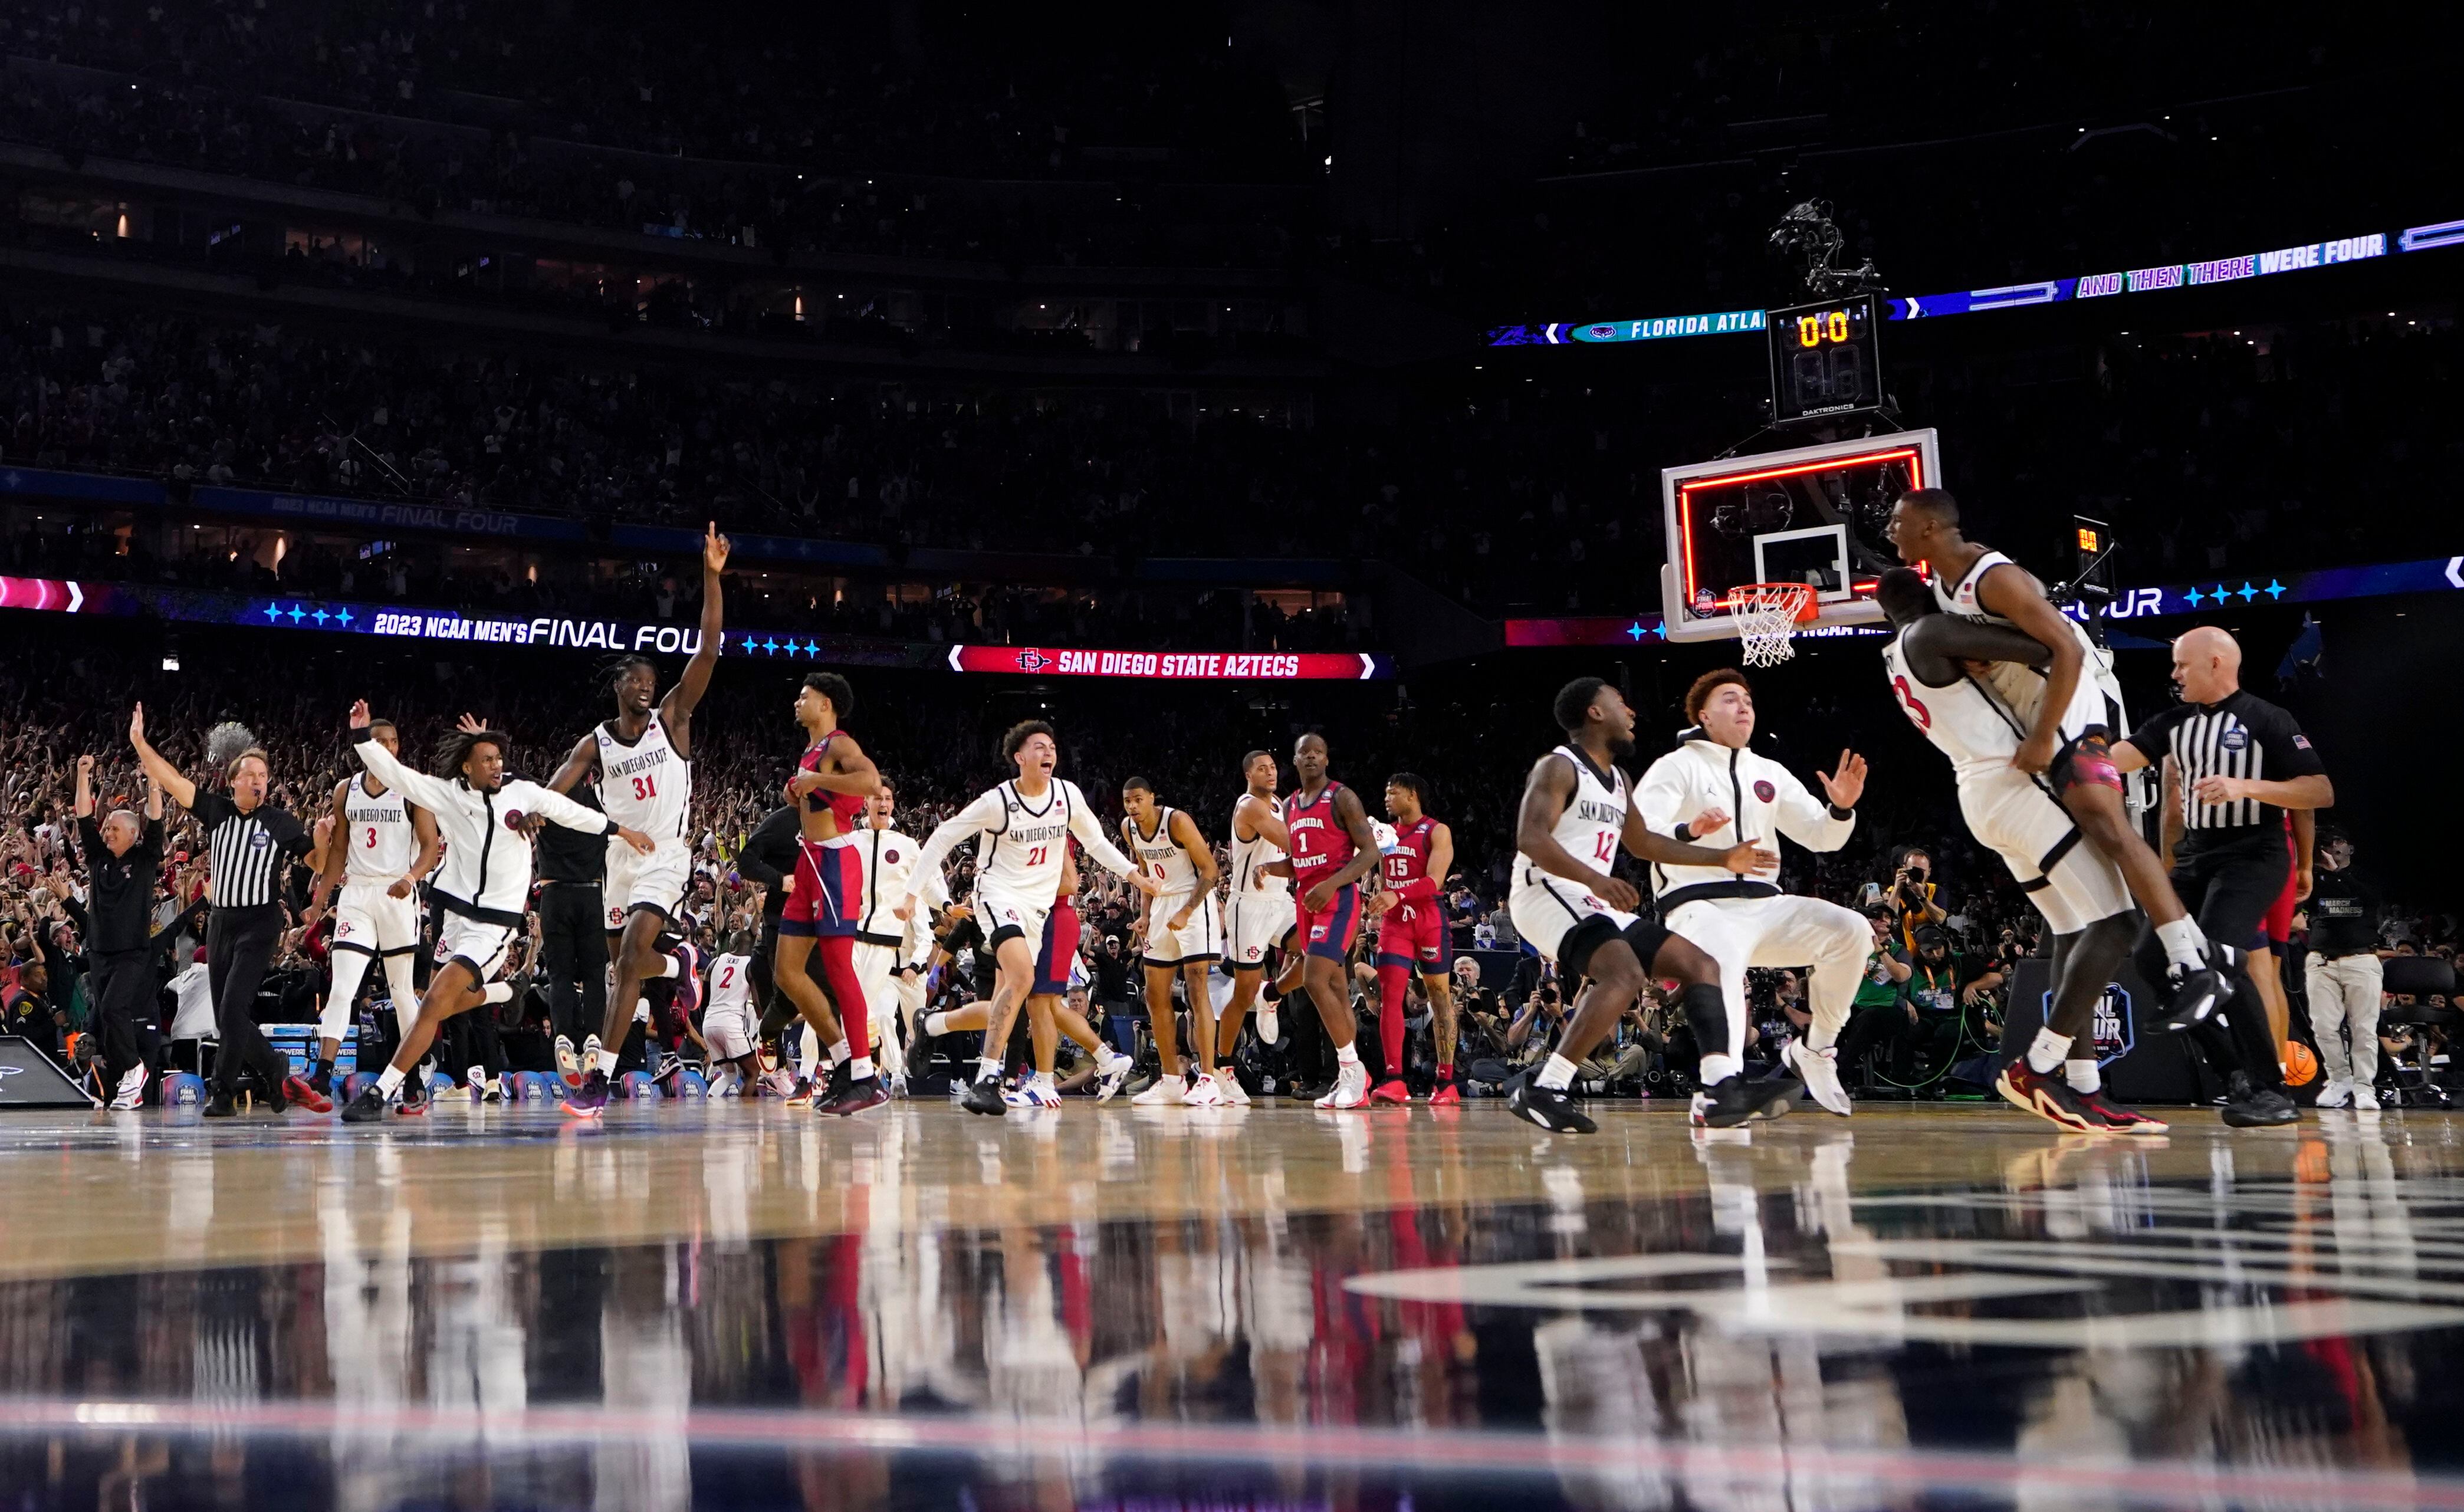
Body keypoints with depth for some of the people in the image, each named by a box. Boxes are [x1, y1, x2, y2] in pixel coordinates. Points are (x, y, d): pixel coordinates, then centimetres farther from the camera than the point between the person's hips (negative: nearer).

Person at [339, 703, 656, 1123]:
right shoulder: (446, 793, -2)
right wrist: (362, 734, -19)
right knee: (445, 1003, 21)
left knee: (434, 1004, -16)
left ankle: (379, 1093, -15)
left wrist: (622, 831, 15)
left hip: (494, 925, -4)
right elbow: (393, 773, -7)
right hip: (457, 914, 4)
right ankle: (501, 992, 54)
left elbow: (571, 812, 9)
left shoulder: (523, 792, -3)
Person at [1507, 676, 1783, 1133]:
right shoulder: (1558, 768, -7)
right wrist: (1597, 879, -34)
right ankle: (1541, 1089, -32)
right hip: (1547, 894, -10)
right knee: (1625, 973, -33)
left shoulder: (1617, 780, 21)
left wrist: (1722, 859, 33)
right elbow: (1531, 839, -21)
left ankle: (1723, 1090, -8)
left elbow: (1643, 842, 35)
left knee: (1702, 964, 3)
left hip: (1598, 903, 10)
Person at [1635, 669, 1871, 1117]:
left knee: (1850, 929, -15)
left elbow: (1820, 837, 18)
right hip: (1699, 906, -6)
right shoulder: (1678, 766, 1)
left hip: (1763, 906, 6)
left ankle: (1814, 1050, -1)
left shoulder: (1770, 773, 18)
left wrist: (1841, 808, -5)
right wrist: (1689, 831, -35)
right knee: (1723, 963, -37)